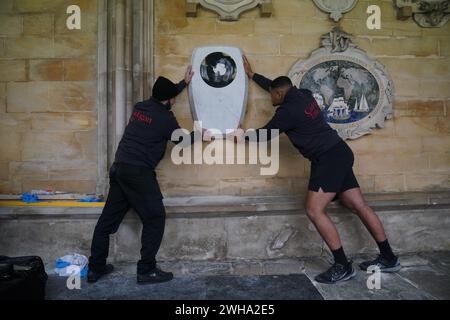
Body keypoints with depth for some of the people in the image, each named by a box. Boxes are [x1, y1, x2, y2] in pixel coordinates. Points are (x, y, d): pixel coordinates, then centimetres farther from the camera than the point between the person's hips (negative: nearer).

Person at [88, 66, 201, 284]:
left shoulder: (140, 107, 13)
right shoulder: (165, 118, -7)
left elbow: (163, 97, 32)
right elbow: (182, 141, 8)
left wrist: (184, 83, 42)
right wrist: (198, 133, 27)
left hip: (119, 167, 8)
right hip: (138, 172, -8)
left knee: (108, 217, 13)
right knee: (155, 218, 3)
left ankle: (95, 268, 23)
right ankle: (146, 270, 7)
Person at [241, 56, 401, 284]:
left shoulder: (288, 110, -12)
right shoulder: (303, 95, 13)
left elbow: (263, 135, 0)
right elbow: (276, 85, 31)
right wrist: (251, 74, 39)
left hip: (329, 157, -10)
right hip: (338, 153, 10)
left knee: (314, 210, -12)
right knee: (358, 206, 10)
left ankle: (343, 266, -8)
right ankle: (388, 259, 18)